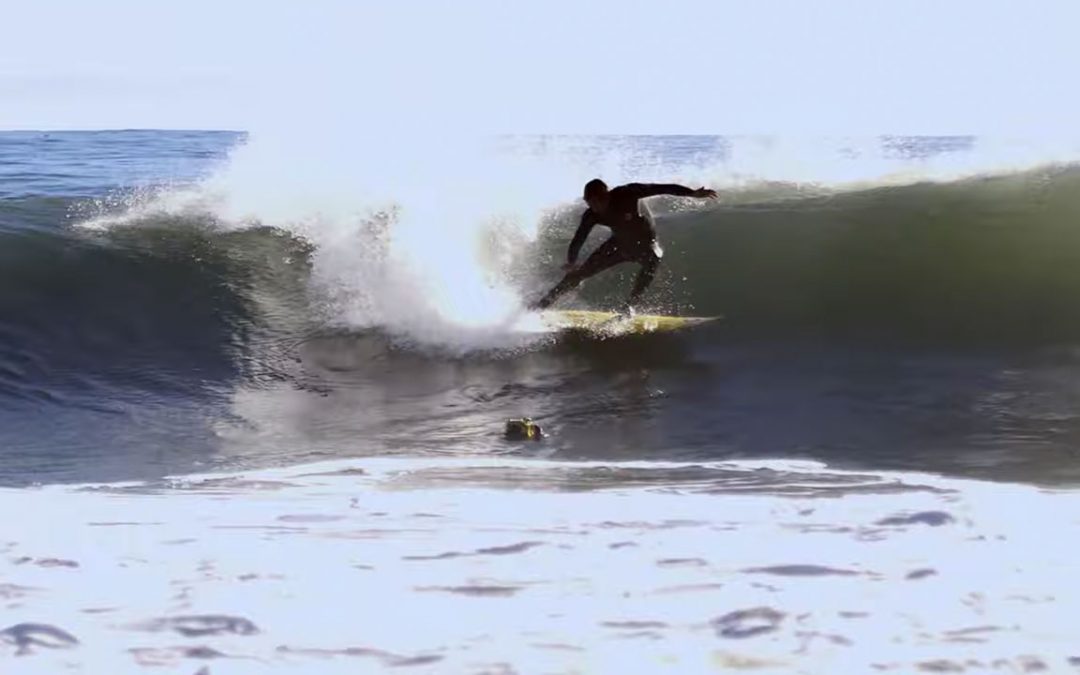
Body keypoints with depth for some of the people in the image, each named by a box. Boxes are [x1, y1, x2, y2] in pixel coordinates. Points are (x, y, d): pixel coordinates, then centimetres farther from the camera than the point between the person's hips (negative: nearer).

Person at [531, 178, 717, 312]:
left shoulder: (626, 194, -31)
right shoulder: (591, 216, -20)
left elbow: (661, 188, -30)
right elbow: (578, 239, -12)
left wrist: (692, 193, -35)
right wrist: (571, 262, -28)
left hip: (645, 241, -3)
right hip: (620, 243, 3)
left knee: (653, 260, -37)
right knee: (581, 272, -3)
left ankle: (630, 304, -30)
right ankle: (542, 304, 9)